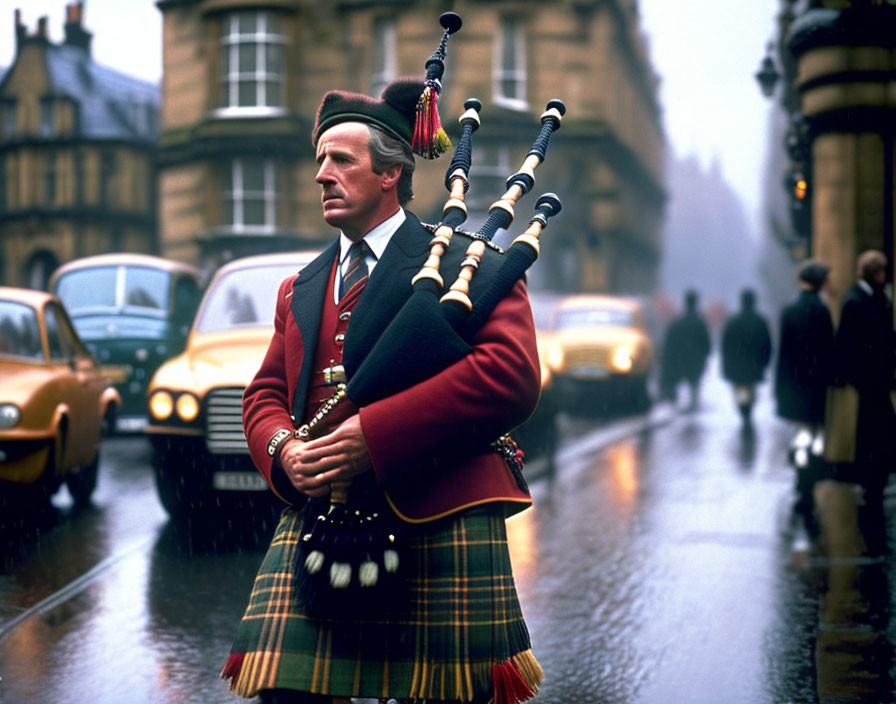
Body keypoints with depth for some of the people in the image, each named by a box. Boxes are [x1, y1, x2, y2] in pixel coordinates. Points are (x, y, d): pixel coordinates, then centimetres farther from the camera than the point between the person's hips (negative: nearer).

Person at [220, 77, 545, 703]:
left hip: (437, 527, -4)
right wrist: (285, 451, -5)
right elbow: (264, 396, 21)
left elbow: (513, 375, -13)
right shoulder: (300, 291, 23)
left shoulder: (470, 265, 2)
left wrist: (372, 435, -18)